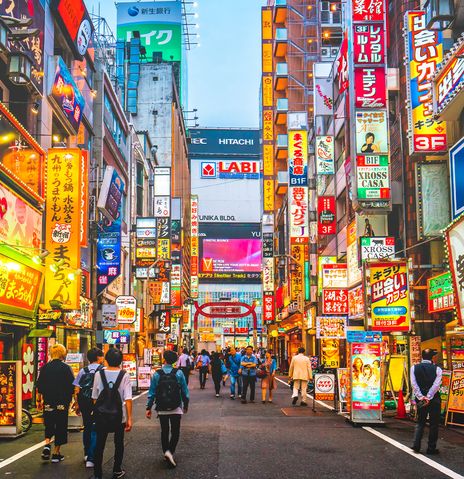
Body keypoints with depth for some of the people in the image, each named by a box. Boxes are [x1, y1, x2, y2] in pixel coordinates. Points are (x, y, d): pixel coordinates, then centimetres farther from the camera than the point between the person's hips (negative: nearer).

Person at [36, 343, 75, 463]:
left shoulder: (45, 367, 2)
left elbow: (39, 385, 6)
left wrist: (39, 399, 16)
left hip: (48, 401, 3)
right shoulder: (66, 368, -7)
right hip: (62, 402, -2)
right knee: (60, 426, 7)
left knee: (49, 424, 16)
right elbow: (72, 386, -7)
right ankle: (56, 453, 8)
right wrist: (69, 399, 3)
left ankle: (47, 444, -8)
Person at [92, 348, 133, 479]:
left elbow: (95, 397, 2)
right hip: (119, 415, -1)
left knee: (99, 443, 9)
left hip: (101, 414, 1)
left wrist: (96, 411, 14)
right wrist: (129, 418, -9)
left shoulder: (99, 374, -4)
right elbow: (128, 398, -13)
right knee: (119, 443, 16)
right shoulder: (124, 375, -9)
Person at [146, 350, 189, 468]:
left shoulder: (157, 374, -7)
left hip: (162, 409, 1)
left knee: (164, 432, 15)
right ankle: (170, 451, -15)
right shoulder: (179, 373, -8)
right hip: (176, 409, -1)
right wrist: (185, 405, 12)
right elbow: (185, 391, -3)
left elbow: (152, 392, -5)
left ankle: (166, 452, 20)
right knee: (175, 432, 5)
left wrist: (149, 408, 1)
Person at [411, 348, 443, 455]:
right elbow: (436, 385, -13)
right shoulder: (437, 369, -4)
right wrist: (428, 398, -15)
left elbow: (414, 384, -7)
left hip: (421, 399, 2)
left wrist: (421, 397, -10)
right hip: (434, 400, -2)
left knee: (420, 422, 15)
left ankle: (416, 445, 5)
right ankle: (431, 448, 10)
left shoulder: (414, 368, 1)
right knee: (434, 424, 8)